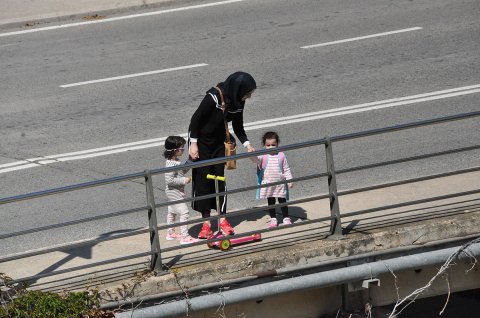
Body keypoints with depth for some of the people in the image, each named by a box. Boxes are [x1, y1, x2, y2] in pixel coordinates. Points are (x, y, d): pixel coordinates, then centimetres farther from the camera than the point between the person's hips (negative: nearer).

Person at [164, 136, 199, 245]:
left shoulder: (176, 161, 4)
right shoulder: (171, 164, -26)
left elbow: (182, 171, 18)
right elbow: (169, 180, -30)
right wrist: (184, 180, -25)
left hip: (173, 193, 11)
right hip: (174, 192, -11)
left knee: (172, 212, 22)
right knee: (184, 212, -10)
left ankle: (170, 233, 36)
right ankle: (185, 236, -9)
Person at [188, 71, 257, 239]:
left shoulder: (238, 102, -7)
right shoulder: (214, 96, -28)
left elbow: (238, 127, 4)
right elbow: (196, 118, -21)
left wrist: (247, 144, -10)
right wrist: (193, 143, -20)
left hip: (219, 142, 5)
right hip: (200, 140, -5)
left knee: (220, 178, 1)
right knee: (203, 179, -2)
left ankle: (222, 219, 7)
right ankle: (206, 222, 3)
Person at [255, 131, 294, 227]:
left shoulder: (281, 156, -2)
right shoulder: (263, 156, -5)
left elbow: (286, 169, 2)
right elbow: (256, 159, -24)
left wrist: (289, 180, -3)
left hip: (280, 183, 0)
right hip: (268, 184, 0)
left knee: (282, 201, 7)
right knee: (270, 202, 11)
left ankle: (286, 218, 20)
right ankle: (273, 219, 23)